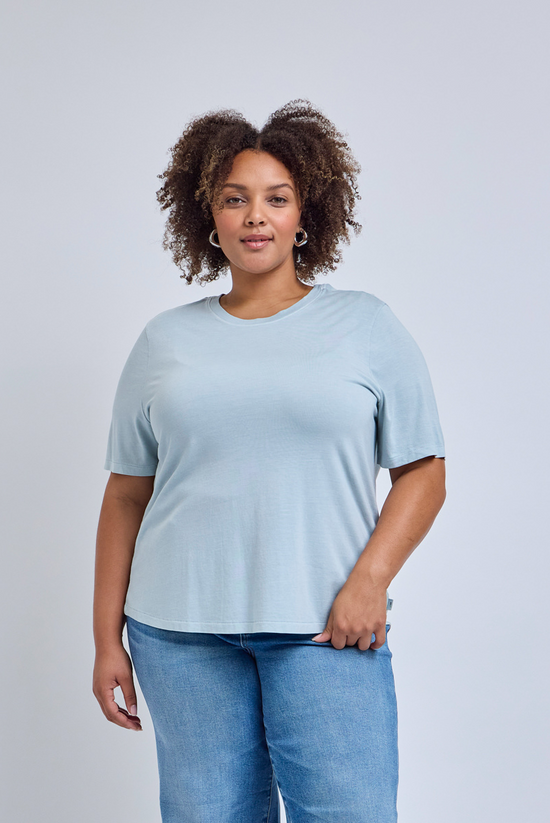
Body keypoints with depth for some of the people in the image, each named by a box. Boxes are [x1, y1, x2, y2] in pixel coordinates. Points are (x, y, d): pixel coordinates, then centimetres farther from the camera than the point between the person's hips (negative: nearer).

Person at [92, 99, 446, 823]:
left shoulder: (368, 327, 6)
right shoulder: (166, 340, 10)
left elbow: (423, 472, 4)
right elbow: (126, 495, 11)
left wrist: (370, 580, -10)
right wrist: (107, 638, 8)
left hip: (324, 627, -1)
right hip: (180, 631, 2)